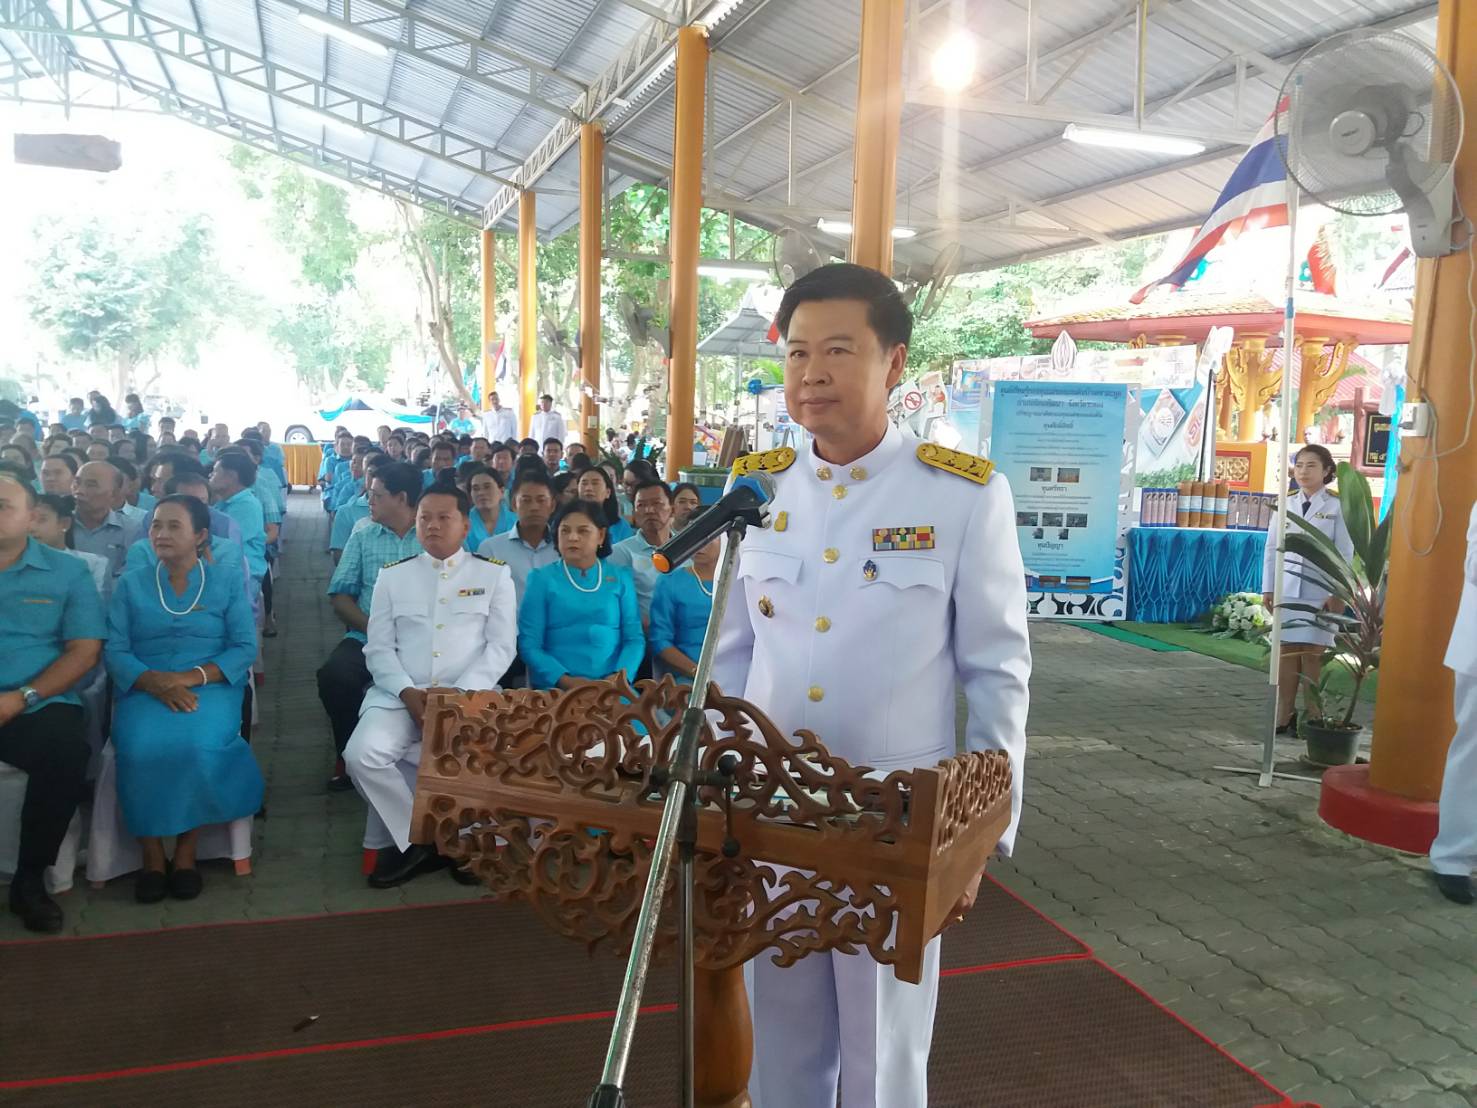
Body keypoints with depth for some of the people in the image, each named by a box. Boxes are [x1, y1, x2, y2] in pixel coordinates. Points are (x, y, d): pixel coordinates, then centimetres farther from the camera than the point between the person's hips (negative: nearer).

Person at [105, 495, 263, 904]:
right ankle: (152, 853, -11)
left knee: (197, 745, -33)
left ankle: (186, 850, -11)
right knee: (140, 749, -31)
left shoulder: (227, 580, 10)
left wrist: (192, 677, -15)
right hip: (144, 690, 1)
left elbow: (245, 647, 1)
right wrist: (155, 682, -18)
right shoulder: (130, 583, 13)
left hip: (211, 687, -1)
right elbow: (114, 651, 2)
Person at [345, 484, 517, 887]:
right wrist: (408, 693, -11)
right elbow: (379, 648, 8)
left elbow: (501, 646, 1)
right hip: (402, 695, 2)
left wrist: (460, 693, -13)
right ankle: (416, 840, -2)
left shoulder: (494, 574, 9)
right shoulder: (392, 576, 15)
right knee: (363, 755, -26)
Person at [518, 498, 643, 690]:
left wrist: (620, 677, -10)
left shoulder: (620, 577, 11)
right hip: (555, 688, -1)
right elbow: (528, 643, 1)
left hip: (611, 688, 1)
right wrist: (564, 680, -13)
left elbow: (634, 638, 7)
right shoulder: (542, 579, 6)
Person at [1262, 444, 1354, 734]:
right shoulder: (1285, 503, 9)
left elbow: (1344, 553, -2)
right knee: (1286, 651, 4)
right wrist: (1268, 588, 4)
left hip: (1320, 591, -3)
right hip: (1287, 589, 3)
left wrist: (1338, 593, -8)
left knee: (1312, 653, -1)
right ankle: (1284, 716, 9)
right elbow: (1271, 548, 8)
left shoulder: (1337, 506, 0)